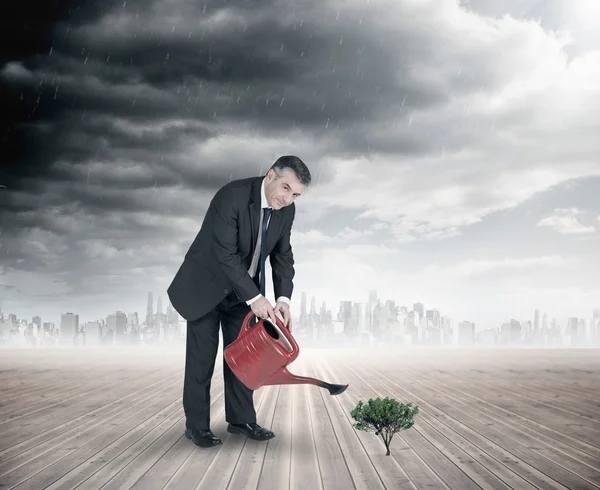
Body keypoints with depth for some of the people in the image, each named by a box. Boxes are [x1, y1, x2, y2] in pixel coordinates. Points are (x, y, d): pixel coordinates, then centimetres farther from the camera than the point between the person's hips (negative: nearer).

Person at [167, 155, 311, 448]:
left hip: (243, 288, 6)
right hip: (206, 283, -6)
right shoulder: (231, 196, -30)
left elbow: (282, 256, -2)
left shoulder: (287, 210, -9)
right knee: (202, 355, -2)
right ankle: (196, 425, 9)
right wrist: (254, 297, -33)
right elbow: (225, 254, -32)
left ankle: (240, 419, 19)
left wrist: (283, 298, -16)